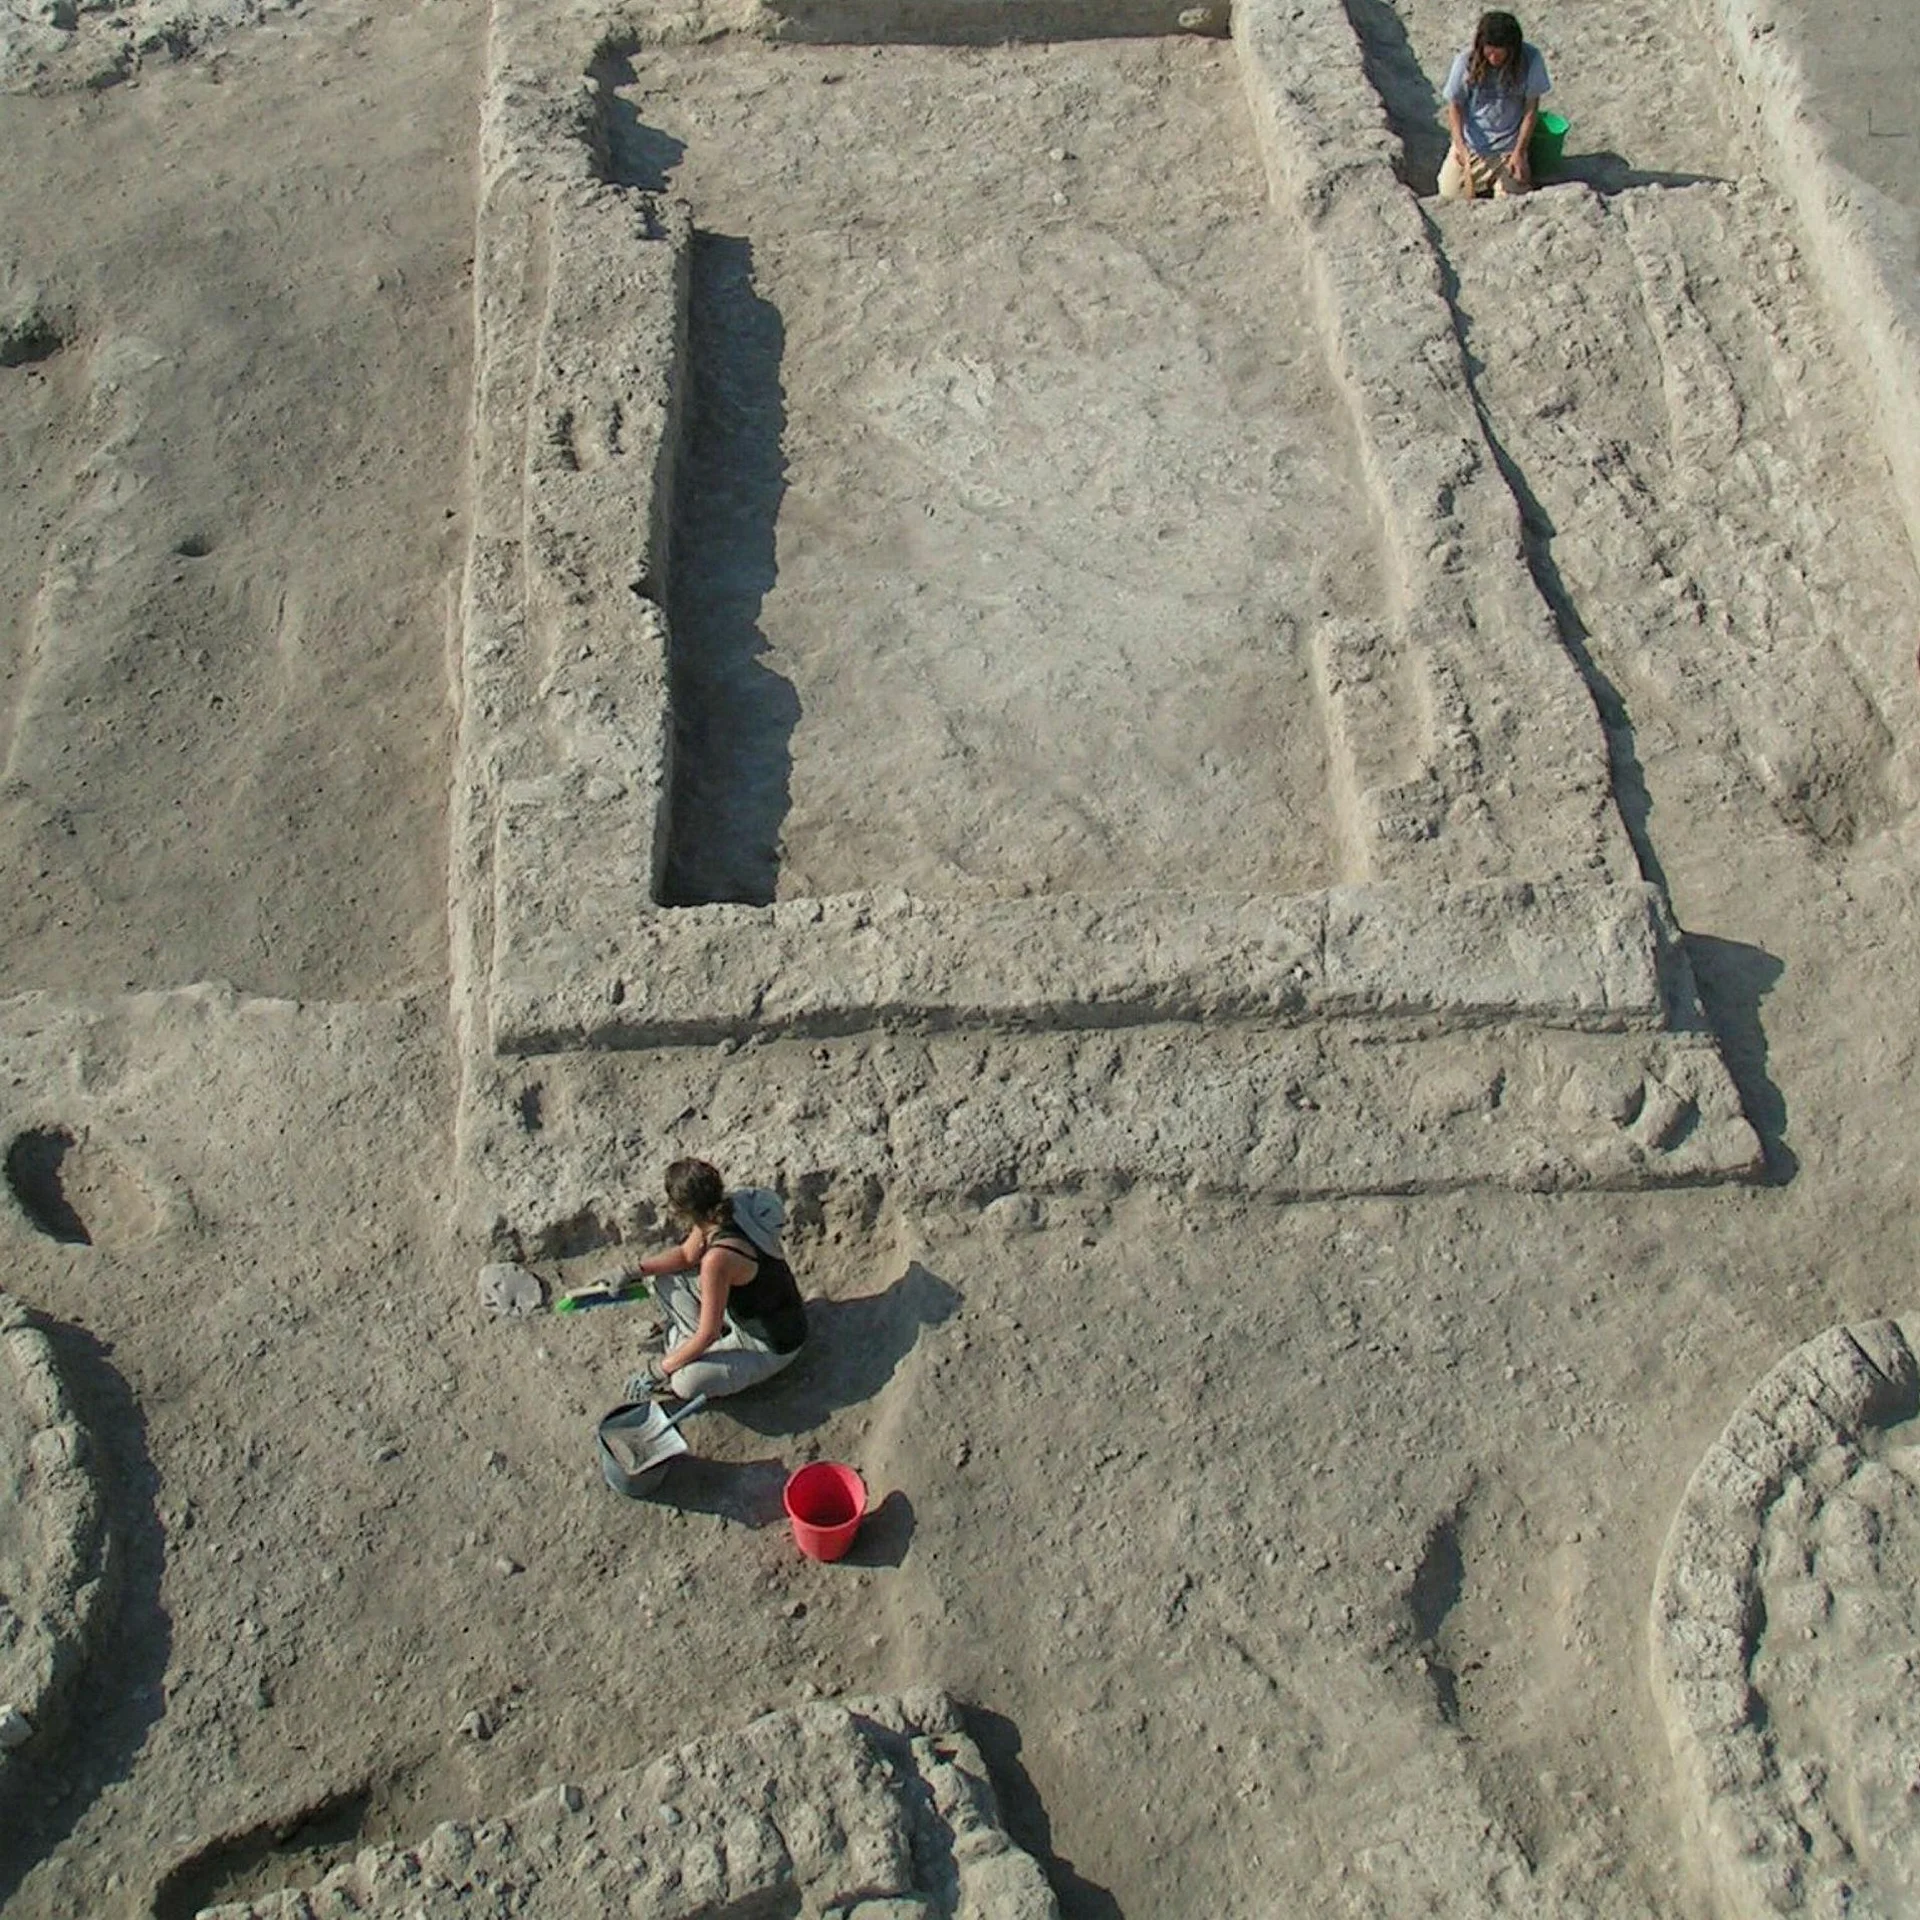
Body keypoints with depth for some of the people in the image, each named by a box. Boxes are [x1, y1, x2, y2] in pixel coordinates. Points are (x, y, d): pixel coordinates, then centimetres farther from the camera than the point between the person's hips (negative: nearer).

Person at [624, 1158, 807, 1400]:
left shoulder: (718, 1258, -36)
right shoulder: (719, 1213, -13)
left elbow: (708, 1334, -27)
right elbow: (686, 1255, 9)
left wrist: (657, 1371, -17)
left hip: (774, 1345, -8)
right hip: (743, 1311, 8)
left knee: (686, 1383, -27)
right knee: (665, 1279, 5)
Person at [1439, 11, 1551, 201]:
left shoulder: (1530, 60, -15)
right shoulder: (1466, 60, -14)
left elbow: (1531, 109, -7)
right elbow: (1455, 106, -4)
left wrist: (1519, 152, -10)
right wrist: (1460, 145, -19)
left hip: (1509, 147, -1)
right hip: (1471, 145, 1)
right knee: (1451, 195, -6)